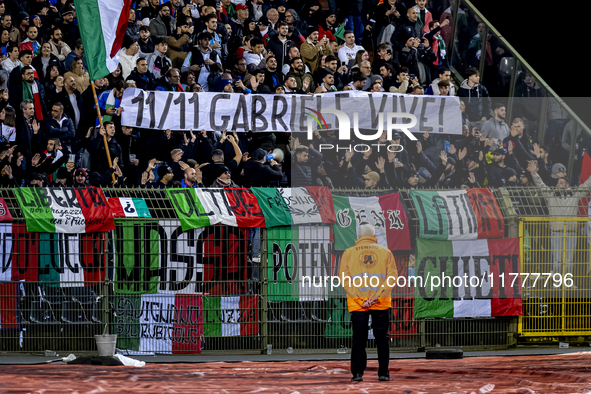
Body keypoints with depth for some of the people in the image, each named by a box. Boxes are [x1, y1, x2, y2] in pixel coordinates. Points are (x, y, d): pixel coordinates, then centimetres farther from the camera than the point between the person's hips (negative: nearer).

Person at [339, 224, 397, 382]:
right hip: (381, 303, 0)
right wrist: (377, 296, -9)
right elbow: (392, 276, -1)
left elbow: (344, 278, -2)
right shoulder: (385, 252, 10)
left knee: (358, 337, 3)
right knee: (382, 337, 8)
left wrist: (359, 298, -9)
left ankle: (357, 372, -6)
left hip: (357, 302, 0)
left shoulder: (349, 253, 8)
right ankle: (383, 373, 5)